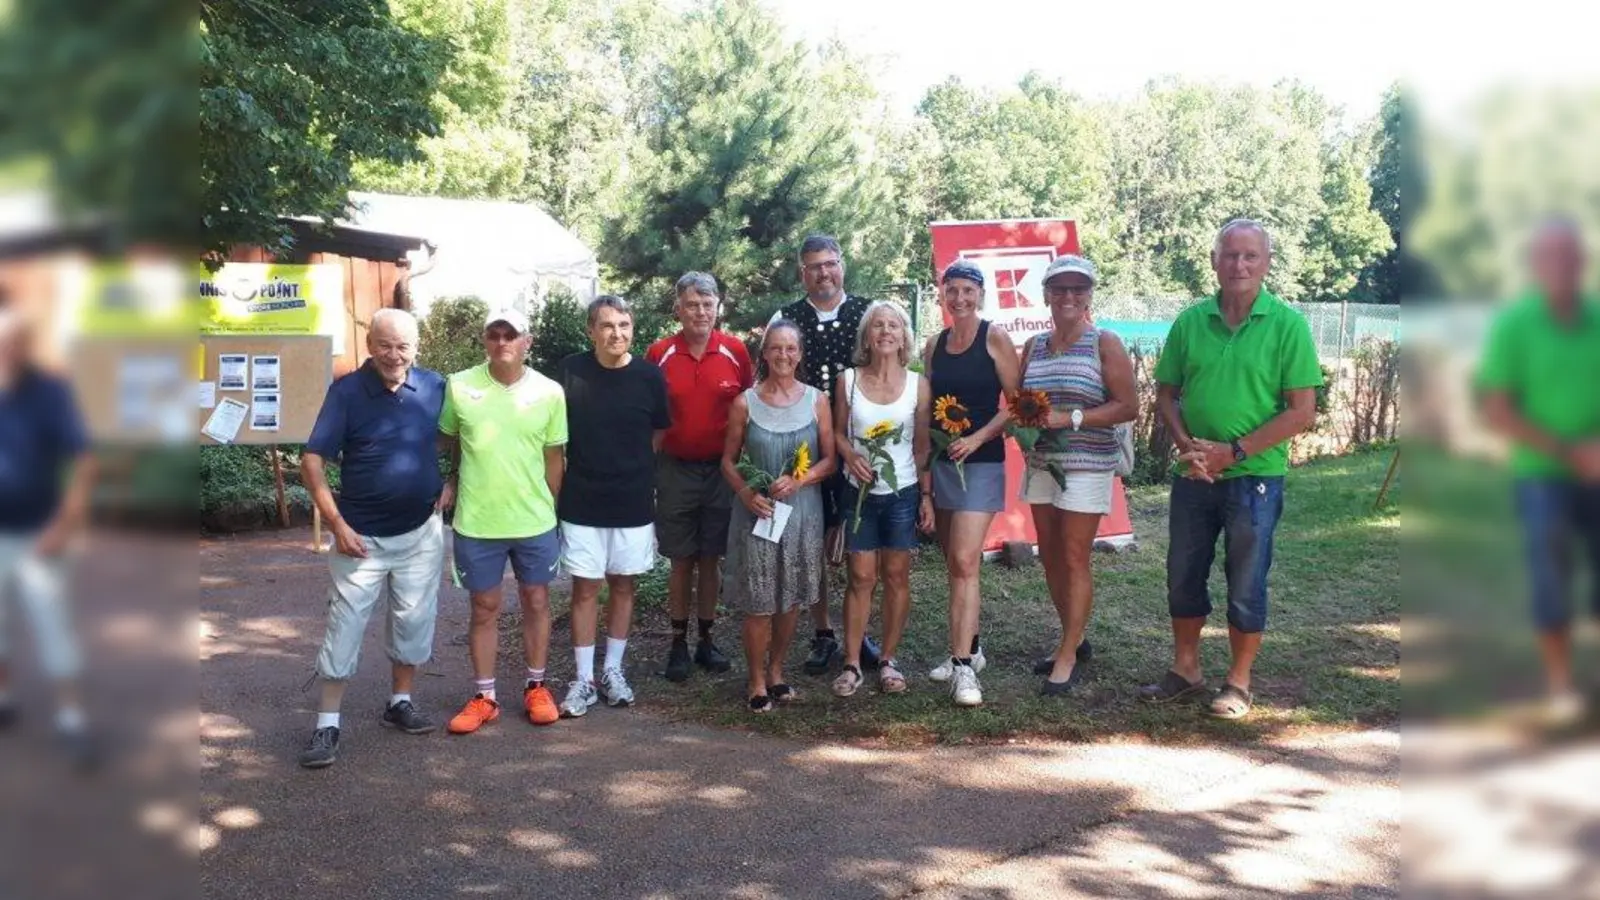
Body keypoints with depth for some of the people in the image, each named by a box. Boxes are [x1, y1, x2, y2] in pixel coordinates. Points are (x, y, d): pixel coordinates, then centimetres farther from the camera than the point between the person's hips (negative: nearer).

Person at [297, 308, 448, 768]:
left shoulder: (435, 387, -4)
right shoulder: (347, 391, -12)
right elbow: (312, 459, -11)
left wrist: (449, 484, -2)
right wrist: (336, 523, -17)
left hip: (421, 532, 3)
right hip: (362, 534, -3)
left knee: (413, 621, 13)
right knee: (344, 626, 0)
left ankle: (400, 702, 31)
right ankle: (327, 724, 9)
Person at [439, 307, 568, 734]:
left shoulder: (549, 392, -4)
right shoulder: (459, 387, -5)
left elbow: (554, 458, 3)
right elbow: (449, 442, 11)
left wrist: (549, 509, 6)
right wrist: (455, 481, 7)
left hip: (535, 523, 1)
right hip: (476, 523, -1)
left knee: (536, 602, 13)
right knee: (484, 609, 10)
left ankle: (536, 688, 28)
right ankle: (484, 697, 21)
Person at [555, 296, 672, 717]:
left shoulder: (649, 376, -6)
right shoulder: (571, 370, -7)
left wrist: (633, 471, 7)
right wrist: (584, 469, 3)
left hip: (633, 503, 1)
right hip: (581, 503, -1)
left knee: (622, 586, 12)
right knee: (585, 588, 4)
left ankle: (612, 670, 26)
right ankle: (583, 678, 14)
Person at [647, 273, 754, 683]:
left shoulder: (736, 351, -4)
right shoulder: (659, 354, -6)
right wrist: (646, 466, -1)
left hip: (720, 468, 1)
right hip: (675, 470, -1)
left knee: (711, 558, 10)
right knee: (681, 560, 7)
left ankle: (706, 640, 22)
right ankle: (678, 643, 17)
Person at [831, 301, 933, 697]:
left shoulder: (917, 385, -1)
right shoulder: (848, 380, -1)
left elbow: (922, 447, 2)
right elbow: (838, 431, 6)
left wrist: (926, 495, 0)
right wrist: (851, 457, -14)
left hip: (903, 492, 0)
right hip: (860, 491, 0)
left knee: (896, 577, 6)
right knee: (861, 577, 2)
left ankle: (888, 661, 17)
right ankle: (852, 664, 9)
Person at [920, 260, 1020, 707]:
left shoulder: (995, 339, -5)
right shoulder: (934, 345, 10)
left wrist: (976, 438, -16)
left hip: (980, 463, -6)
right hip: (939, 463, 6)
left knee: (964, 562, -15)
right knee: (954, 564, 13)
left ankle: (964, 666, -14)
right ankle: (969, 648, 27)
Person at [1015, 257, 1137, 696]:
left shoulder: (1105, 343, -6)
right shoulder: (1033, 346, 10)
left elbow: (1129, 406, -11)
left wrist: (1071, 419, -18)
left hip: (1086, 467, -6)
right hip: (1041, 465, 6)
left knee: (1075, 561, -2)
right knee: (1049, 557, 12)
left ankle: (1068, 658, 5)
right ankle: (1072, 637, 29)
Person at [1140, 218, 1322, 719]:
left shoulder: (1287, 325, -7)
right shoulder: (1190, 322, 3)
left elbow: (1303, 411, -10)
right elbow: (1166, 393, 8)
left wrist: (1234, 451, -16)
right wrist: (1187, 444, -10)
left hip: (1254, 476, -4)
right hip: (1193, 474, 4)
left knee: (1246, 585, 6)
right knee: (1183, 578, 14)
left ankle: (1238, 684, 22)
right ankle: (1185, 671, 31)